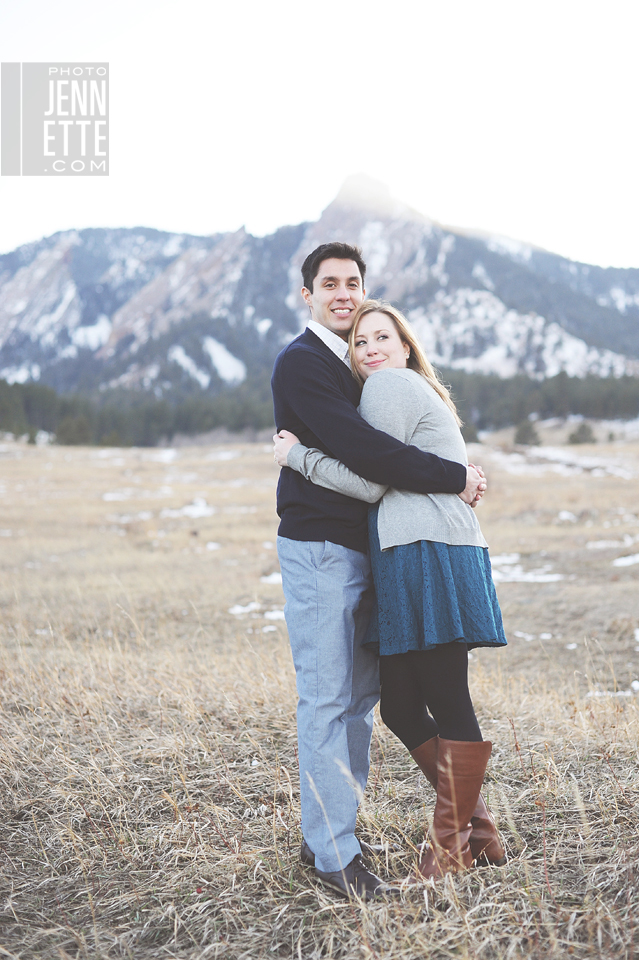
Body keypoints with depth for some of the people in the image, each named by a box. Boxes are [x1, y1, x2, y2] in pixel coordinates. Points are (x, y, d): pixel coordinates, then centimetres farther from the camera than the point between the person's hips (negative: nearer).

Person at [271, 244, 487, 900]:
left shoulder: (356, 366, 20)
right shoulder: (300, 362, -9)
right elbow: (359, 448, -21)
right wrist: (454, 478, -16)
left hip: (362, 548, 9)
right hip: (318, 548, -9)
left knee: (360, 695, 11)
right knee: (327, 700, -5)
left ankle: (324, 831, 21)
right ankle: (334, 853, 2)